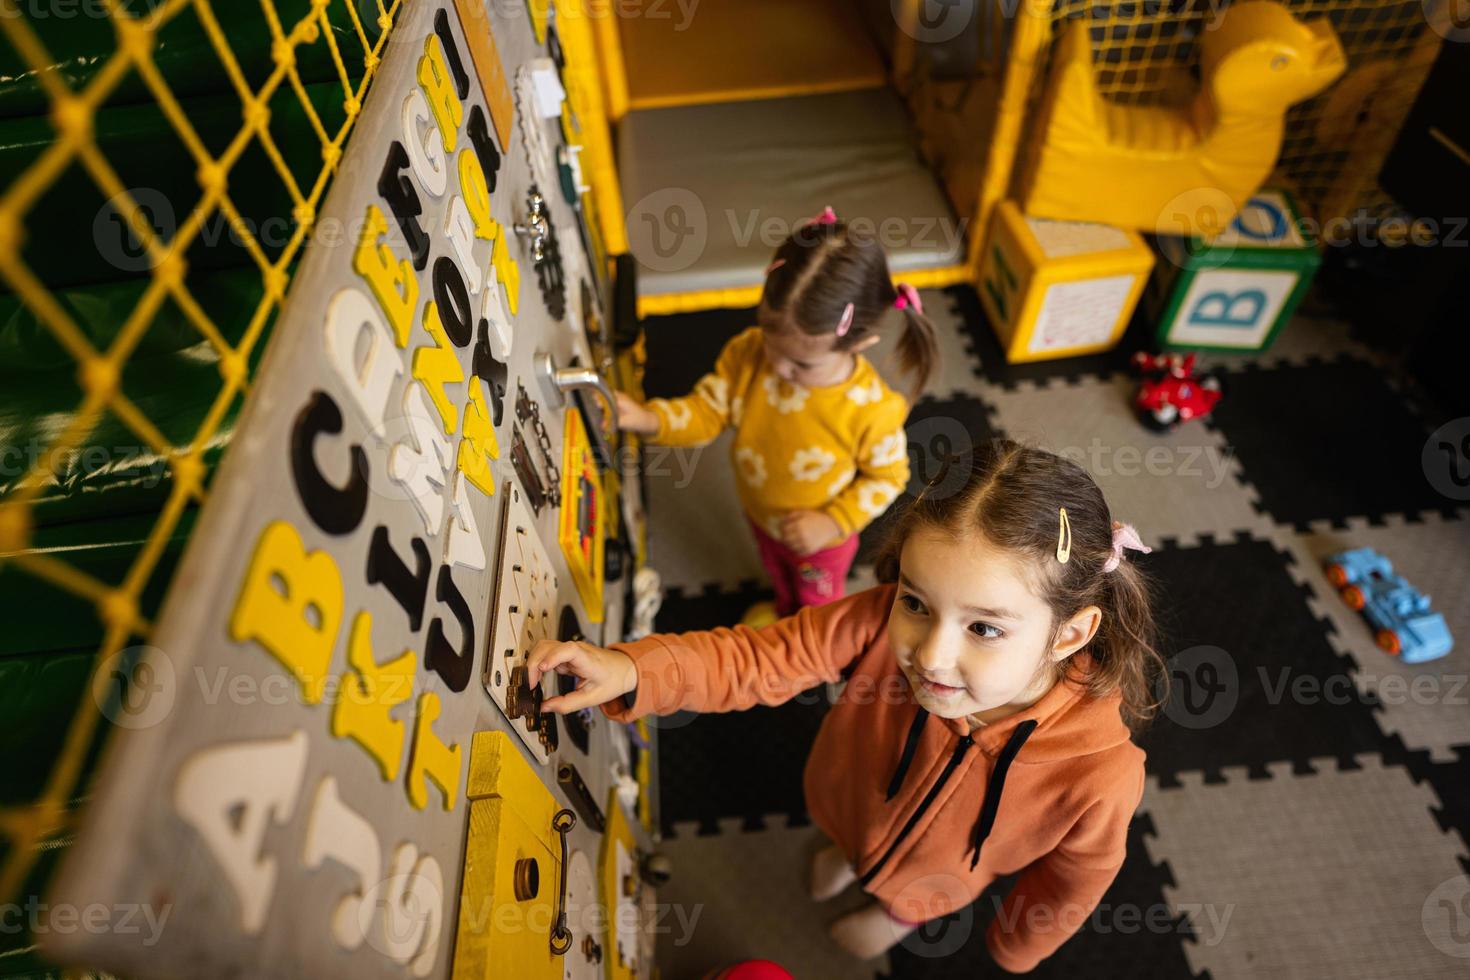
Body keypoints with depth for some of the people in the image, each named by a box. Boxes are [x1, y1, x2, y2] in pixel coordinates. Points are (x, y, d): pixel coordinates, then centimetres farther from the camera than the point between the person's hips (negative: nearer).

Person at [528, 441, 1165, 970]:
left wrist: (1015, 949, -1)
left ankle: (901, 914, 72)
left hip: (937, 874, -1)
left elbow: (1073, 881, -21)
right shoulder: (882, 625, -42)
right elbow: (758, 659, -30)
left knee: (915, 894, 36)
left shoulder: (1100, 776, -42)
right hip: (848, 798, 2)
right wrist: (635, 671, -46)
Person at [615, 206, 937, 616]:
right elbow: (707, 411, -20)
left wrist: (834, 523, -28)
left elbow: (887, 477, -21)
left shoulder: (873, 409, -38)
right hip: (761, 515, 4)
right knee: (778, 574, 38)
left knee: (818, 603, 30)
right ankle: (784, 613, 74)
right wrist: (648, 419, -38)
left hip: (821, 537, -4)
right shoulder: (747, 355, -29)